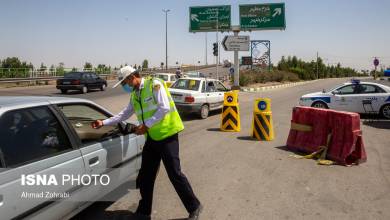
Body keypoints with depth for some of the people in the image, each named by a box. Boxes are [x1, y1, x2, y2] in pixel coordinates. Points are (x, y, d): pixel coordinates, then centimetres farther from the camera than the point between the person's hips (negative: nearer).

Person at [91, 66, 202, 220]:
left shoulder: (154, 84, -10)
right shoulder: (134, 95, 14)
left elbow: (164, 108, -18)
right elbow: (124, 114, 21)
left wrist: (146, 125, -18)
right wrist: (103, 123, 16)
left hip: (166, 134, -8)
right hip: (151, 137, 8)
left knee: (174, 174, -6)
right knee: (146, 176, 11)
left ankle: (194, 207, 10)